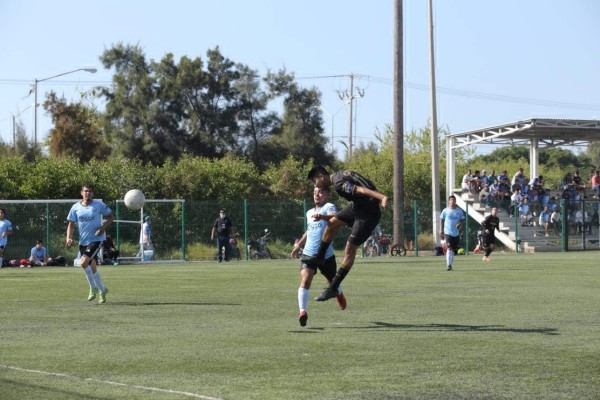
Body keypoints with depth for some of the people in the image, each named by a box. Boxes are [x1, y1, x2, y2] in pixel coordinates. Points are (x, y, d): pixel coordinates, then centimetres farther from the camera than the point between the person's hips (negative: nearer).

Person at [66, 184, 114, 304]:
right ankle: (102, 290, 28)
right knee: (92, 267, 10)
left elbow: (111, 216, 4)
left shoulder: (99, 205, -5)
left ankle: (93, 287, -1)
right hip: (83, 241, 5)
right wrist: (69, 237, -11)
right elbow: (71, 224, 5)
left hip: (96, 239, -5)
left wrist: (103, 227, -13)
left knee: (84, 262, -21)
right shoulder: (76, 207, 3)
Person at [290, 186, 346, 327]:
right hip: (309, 253, 4)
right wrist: (299, 244, 31)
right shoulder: (309, 213, 12)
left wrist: (322, 217, -53)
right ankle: (302, 311, -28)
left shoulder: (328, 207, -9)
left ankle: (339, 294, 53)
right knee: (305, 280, -20)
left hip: (327, 255, -3)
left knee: (333, 282, 18)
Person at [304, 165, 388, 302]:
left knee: (350, 249, -5)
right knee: (332, 223, 13)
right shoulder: (339, 175, 7)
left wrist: (381, 197, -45)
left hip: (368, 214, -10)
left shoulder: (339, 184, -23)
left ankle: (334, 288, 1)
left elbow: (362, 190, -34)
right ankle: (320, 257, 33)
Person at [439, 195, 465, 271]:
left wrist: (460, 224, -11)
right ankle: (448, 265, -18)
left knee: (454, 250, 8)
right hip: (448, 232, -3)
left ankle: (450, 264, 21)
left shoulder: (459, 211, 8)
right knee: (449, 248, -16)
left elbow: (462, 221, 12)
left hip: (456, 233, 3)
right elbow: (441, 220, 6)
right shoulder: (445, 211, 2)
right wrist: (441, 231, -2)